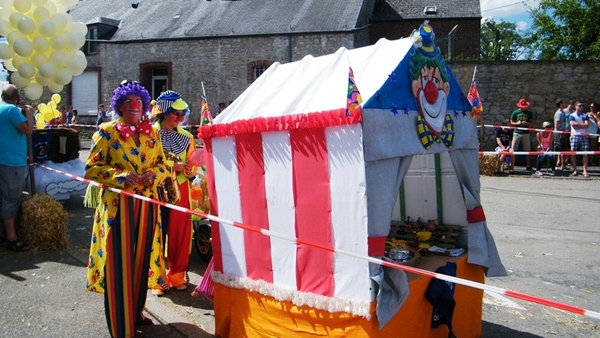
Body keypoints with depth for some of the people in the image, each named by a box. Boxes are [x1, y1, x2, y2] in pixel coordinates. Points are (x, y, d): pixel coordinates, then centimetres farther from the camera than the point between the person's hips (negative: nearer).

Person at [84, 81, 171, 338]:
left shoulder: (151, 133, 10)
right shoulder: (107, 132, -3)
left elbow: (163, 164, 13)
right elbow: (91, 168, -6)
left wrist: (153, 174, -10)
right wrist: (120, 175, -20)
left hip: (146, 203, 5)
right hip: (118, 204, -4)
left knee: (141, 259, 13)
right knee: (119, 262, -1)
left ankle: (135, 312, 32)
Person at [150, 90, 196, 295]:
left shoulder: (186, 137, 9)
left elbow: (191, 167, 10)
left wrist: (189, 169, -13)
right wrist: (172, 166, -17)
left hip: (180, 191, 4)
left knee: (179, 232, 6)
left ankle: (177, 275, 20)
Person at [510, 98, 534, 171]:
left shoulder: (529, 113, 9)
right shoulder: (515, 112, 4)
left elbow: (532, 123, 9)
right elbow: (511, 122, 6)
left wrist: (526, 123, -11)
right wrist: (517, 123, -13)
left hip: (526, 133, 2)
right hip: (517, 133, -1)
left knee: (527, 151, 7)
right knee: (513, 150, -7)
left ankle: (528, 166, 17)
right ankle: (512, 167, -4)